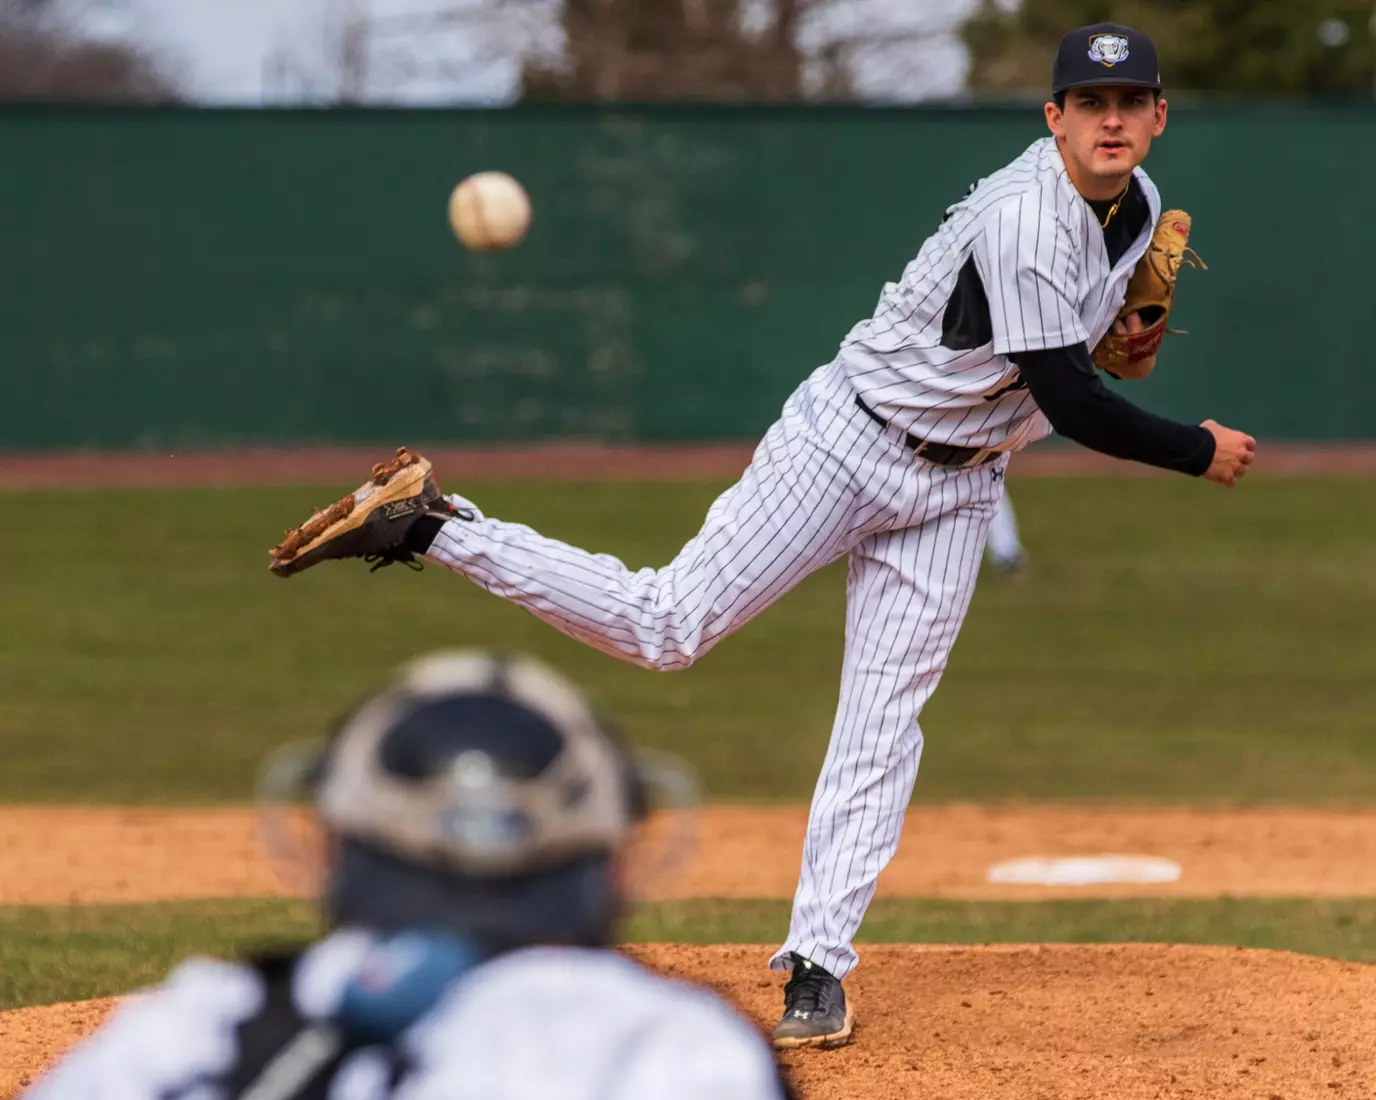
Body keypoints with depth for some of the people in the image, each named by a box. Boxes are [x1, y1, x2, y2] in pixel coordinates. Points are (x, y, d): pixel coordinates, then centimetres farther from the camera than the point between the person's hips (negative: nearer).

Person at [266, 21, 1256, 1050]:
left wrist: (1113, 324, 3)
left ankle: (816, 962, 3)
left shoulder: (1139, 205, 4)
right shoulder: (1026, 220, -26)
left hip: (954, 485, 7)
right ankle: (431, 522, -1)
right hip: (850, 440, -7)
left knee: (884, 723, 0)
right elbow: (1072, 403, -26)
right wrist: (1198, 452, -14)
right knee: (665, 626, -10)